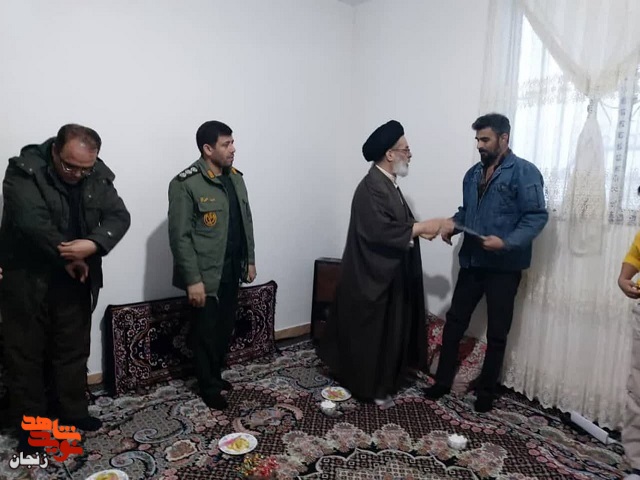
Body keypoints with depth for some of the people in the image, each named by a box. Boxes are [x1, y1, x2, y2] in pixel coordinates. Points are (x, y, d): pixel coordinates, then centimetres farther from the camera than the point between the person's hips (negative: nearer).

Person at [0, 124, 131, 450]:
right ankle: (29, 423, 27)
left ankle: (72, 411, 33)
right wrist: (67, 256, -18)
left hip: (75, 279, 4)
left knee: (74, 348, 15)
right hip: (26, 279, -3)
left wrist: (92, 245, -28)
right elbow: (31, 221, -25)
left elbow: (119, 217, -11)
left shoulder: (98, 177, -4)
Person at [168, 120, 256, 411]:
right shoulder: (185, 184, -16)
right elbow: (180, 236, -18)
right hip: (206, 275, -7)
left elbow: (246, 222, 14)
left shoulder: (235, 178, 7)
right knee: (206, 332, 8)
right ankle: (209, 386, 27)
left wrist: (250, 260, 13)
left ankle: (216, 375, 38)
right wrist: (192, 280, -19)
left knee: (225, 328, 18)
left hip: (232, 271, 7)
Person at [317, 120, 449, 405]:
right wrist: (422, 226, -22)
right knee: (370, 333, 5)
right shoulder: (371, 187, -21)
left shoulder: (388, 184, 11)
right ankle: (369, 386, 22)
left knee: (388, 331, 19)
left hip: (389, 274, 11)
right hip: (372, 277, -11)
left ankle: (382, 381, 35)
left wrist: (421, 229, 1)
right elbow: (382, 231, -29)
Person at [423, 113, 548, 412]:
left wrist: (506, 242, -27)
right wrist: (452, 225, -2)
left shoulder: (524, 172, -9)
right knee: (454, 321, 9)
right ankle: (443, 381, 23)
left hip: (504, 266, -6)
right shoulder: (473, 173, 12)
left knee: (496, 332, 8)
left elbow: (537, 216, -14)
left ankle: (486, 390, 24)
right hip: (472, 261, 6)